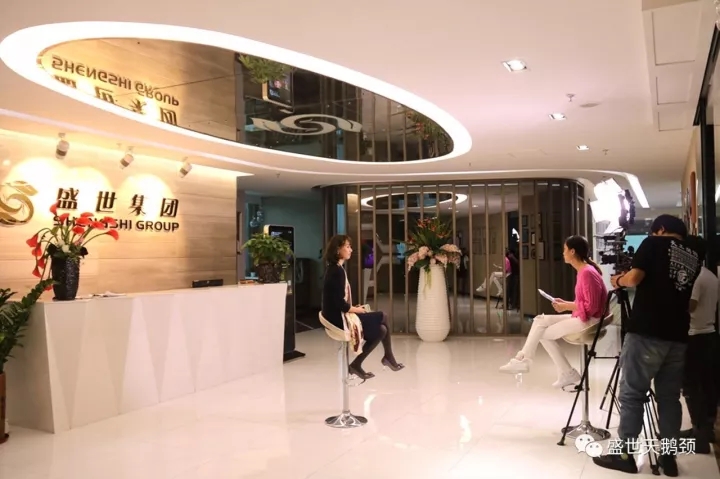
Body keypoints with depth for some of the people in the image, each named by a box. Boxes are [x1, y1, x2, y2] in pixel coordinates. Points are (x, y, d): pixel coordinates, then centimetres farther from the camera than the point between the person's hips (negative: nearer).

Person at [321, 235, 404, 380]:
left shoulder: (335, 269, 11)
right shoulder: (337, 271, -20)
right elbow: (340, 304, -23)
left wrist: (354, 308, 3)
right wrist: (356, 309, -7)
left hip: (339, 316, 9)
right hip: (339, 319, -9)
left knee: (381, 329, 9)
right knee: (382, 317, 1)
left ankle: (356, 365, 14)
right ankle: (388, 357, 18)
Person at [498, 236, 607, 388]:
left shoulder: (587, 273, -21)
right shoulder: (583, 271, 11)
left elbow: (591, 306, -24)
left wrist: (567, 307, -14)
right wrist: (566, 303, 5)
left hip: (588, 320, -10)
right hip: (580, 318, 10)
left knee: (544, 333, -4)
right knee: (540, 320, 3)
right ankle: (524, 359, -1)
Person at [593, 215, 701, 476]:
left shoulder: (654, 243, 0)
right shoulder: (694, 256, 17)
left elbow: (634, 278, -12)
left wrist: (618, 280, 8)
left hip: (646, 333, -6)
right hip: (678, 336, 6)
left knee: (631, 393, -1)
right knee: (669, 397, 11)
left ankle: (625, 454, 2)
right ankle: (668, 456, 14)